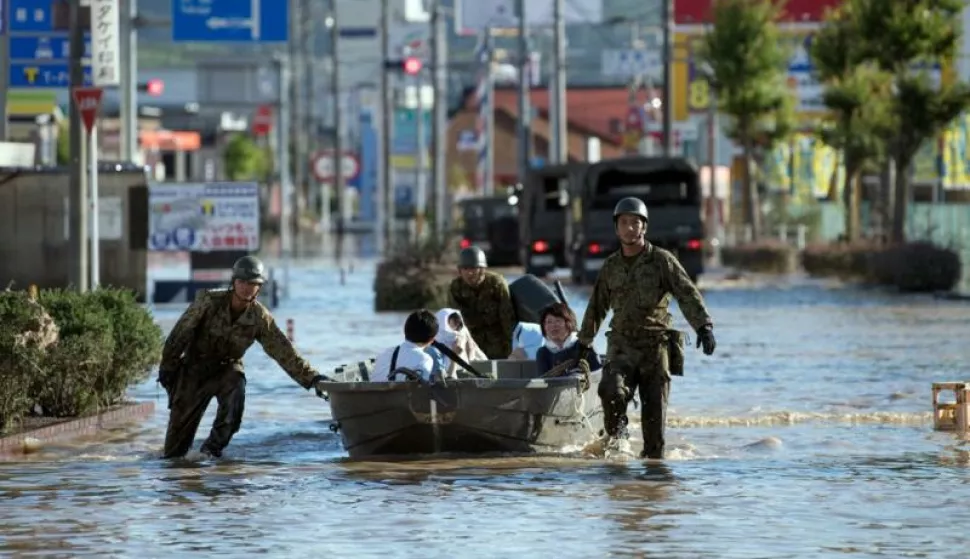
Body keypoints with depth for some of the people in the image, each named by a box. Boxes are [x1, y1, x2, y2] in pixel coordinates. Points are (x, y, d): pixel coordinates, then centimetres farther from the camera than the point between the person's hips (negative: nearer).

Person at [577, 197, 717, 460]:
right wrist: (584, 341, 29)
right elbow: (597, 307, 24)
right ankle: (616, 432, 4)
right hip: (622, 344, 2)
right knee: (612, 390, -22)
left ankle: (653, 456, 10)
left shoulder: (661, 260, -1)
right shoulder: (611, 266, 12)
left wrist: (704, 325, -26)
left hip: (655, 345, -2)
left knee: (654, 408, -2)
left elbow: (687, 294, -11)